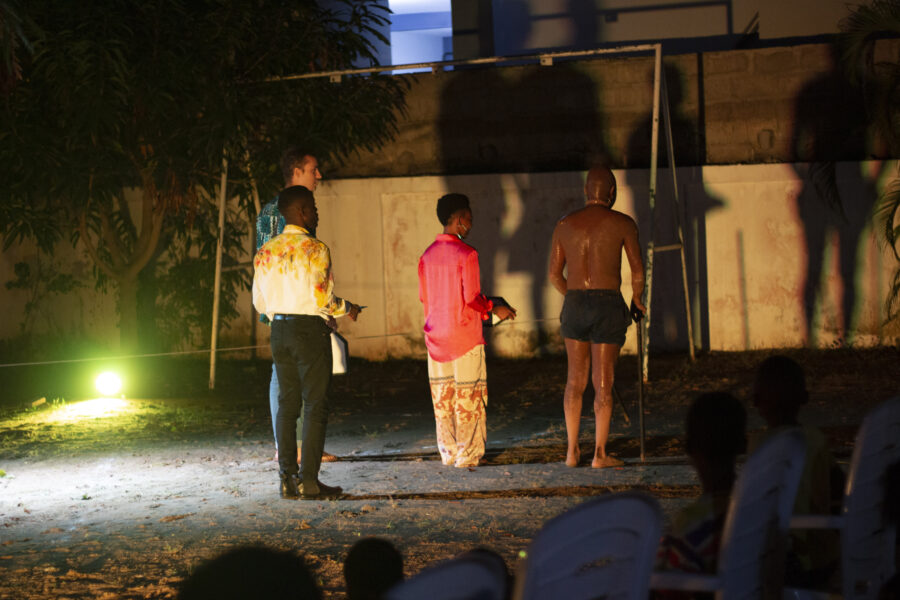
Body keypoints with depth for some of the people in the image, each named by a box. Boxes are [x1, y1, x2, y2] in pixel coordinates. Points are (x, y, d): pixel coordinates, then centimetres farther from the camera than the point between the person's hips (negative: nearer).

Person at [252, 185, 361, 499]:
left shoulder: (266, 252, 7)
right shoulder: (315, 249, -12)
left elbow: (259, 302, 10)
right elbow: (323, 299, -16)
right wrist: (347, 308, 3)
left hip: (280, 330, 6)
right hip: (311, 330, -6)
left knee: (287, 402, 10)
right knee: (315, 404, -2)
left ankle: (287, 478, 9)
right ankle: (309, 480, -5)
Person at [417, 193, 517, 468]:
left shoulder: (428, 255, 5)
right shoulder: (466, 254, -15)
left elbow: (424, 297, 10)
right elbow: (473, 298, -17)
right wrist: (494, 309, 2)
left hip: (436, 335, 6)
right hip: (464, 333, -6)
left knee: (442, 396, 11)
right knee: (468, 396, 2)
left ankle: (448, 452, 15)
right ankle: (468, 454, 4)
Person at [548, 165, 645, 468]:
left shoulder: (565, 224, 7)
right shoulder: (623, 223, -1)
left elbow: (555, 274, 11)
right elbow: (638, 271, -2)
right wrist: (637, 301, 16)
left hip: (575, 305, 3)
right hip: (608, 305, -3)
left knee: (575, 378, 15)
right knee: (603, 382, 3)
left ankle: (572, 450, 15)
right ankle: (600, 454, 4)